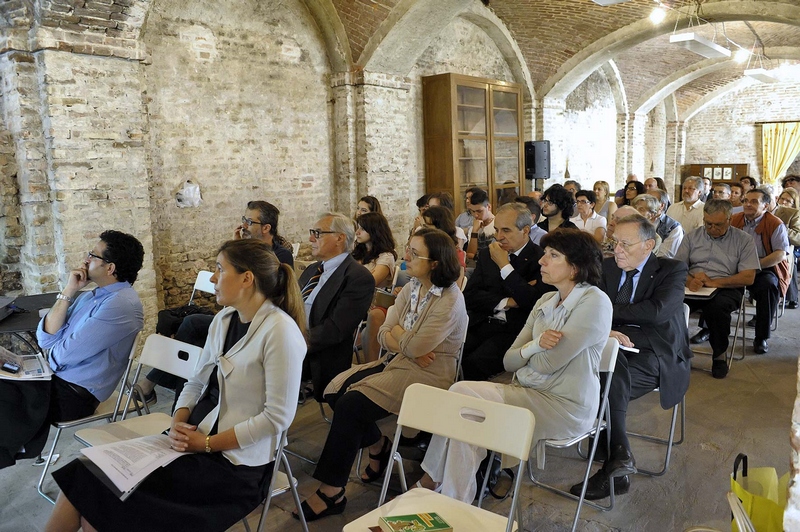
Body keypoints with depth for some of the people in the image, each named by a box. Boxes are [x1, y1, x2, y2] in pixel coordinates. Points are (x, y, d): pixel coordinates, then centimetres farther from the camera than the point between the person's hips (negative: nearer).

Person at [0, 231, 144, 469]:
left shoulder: (122, 304, -21)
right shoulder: (89, 295, 9)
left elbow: (67, 353, -21)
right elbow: (45, 338, 2)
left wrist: (51, 355, 2)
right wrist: (67, 293, -5)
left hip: (76, 393, -8)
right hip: (57, 378, 8)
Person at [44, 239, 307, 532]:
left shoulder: (280, 331, -18)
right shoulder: (223, 319, 7)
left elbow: (278, 416, -19)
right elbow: (196, 382, 13)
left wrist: (206, 443, -15)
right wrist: (178, 423, -6)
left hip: (236, 464, -7)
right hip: (195, 438, 7)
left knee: (104, 489, -13)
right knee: (90, 475, -8)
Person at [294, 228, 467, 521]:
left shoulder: (450, 301, -17)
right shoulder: (411, 288, 8)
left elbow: (415, 346, -21)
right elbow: (384, 336, 5)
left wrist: (395, 329, -2)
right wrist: (408, 346, -15)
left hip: (428, 375, -8)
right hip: (399, 364, 8)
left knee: (351, 404, -20)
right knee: (336, 389, -10)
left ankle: (332, 493, -6)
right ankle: (379, 445, 12)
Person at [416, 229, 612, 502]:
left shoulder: (594, 302, -12)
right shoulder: (546, 301, 12)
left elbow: (547, 363, -17)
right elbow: (509, 361, 7)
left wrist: (526, 351, 3)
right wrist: (536, 345, -13)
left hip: (565, 407, -7)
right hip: (529, 391, 7)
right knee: (461, 390, -19)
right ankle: (433, 479, -11)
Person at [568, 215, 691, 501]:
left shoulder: (672, 270, 0)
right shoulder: (608, 267, 12)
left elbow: (657, 311, -19)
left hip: (655, 357, -3)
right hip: (615, 349, 3)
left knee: (607, 378, -33)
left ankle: (614, 465, -19)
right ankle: (618, 463, -23)